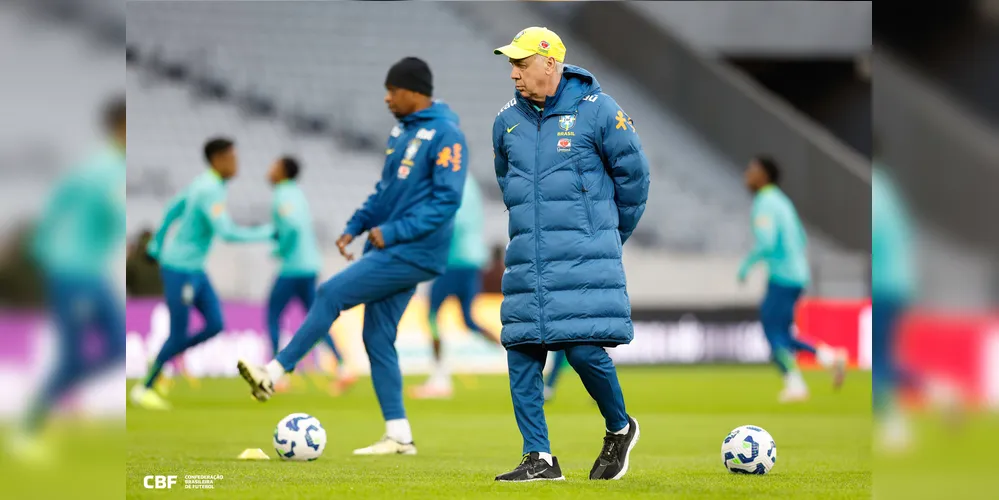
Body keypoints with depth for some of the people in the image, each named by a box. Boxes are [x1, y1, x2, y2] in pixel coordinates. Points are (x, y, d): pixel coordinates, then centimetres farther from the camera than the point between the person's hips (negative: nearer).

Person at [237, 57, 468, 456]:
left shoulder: (445, 135, -13)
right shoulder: (402, 131, 14)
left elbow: (446, 200, -18)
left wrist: (392, 232, -19)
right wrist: (355, 227, 11)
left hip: (414, 254, -9)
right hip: (389, 249, 9)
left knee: (332, 293, -15)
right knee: (377, 338, 6)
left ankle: (274, 375, -10)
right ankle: (399, 437, 9)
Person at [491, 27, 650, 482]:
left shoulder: (597, 111, -5)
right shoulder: (507, 122, 9)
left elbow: (633, 174, 5)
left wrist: (610, 233, 13)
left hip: (585, 261, -5)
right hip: (526, 262, 5)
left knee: (585, 350, -12)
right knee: (521, 356, -2)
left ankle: (620, 429, 13)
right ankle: (539, 458, 4)